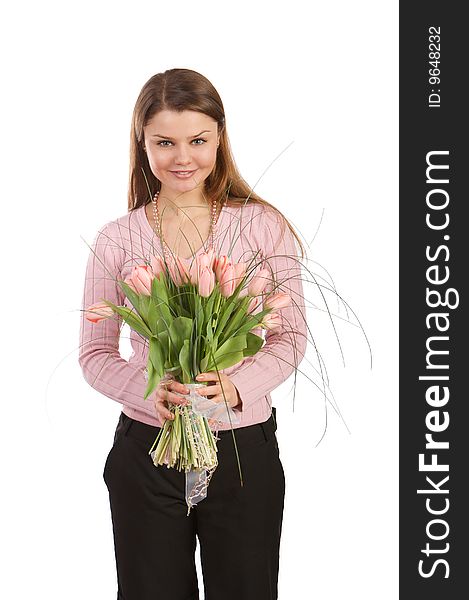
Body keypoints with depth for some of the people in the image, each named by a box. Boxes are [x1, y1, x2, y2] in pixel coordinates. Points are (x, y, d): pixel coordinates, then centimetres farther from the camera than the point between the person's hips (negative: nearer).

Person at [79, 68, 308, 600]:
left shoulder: (263, 225, -3)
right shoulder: (116, 241, -1)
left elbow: (290, 335, -1)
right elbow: (95, 353, 2)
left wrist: (237, 386, -19)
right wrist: (150, 391, -18)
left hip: (246, 444, 0)